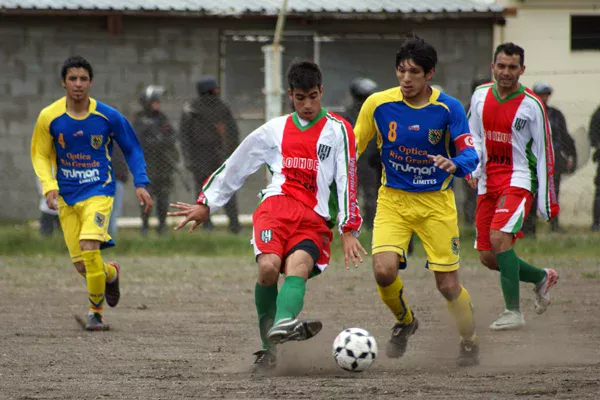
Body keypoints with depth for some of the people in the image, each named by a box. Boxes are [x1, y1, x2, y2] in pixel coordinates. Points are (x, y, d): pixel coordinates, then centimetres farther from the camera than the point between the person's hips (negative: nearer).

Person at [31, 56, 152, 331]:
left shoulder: (108, 117, -7)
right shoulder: (49, 118, -5)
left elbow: (132, 149, 6)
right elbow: (40, 155, 5)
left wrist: (140, 184, -3)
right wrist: (49, 186, -11)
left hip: (99, 192, -3)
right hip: (67, 197, 3)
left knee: (89, 247, -24)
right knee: (81, 265, 2)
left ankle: (95, 311, -7)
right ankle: (111, 274, 38)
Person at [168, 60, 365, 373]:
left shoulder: (337, 130, 11)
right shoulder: (275, 130, 20)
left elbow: (347, 180, 3)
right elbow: (235, 167, 27)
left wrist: (348, 230, -6)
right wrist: (206, 205, 27)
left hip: (314, 221, -2)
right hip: (276, 206, 2)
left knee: (299, 263, -33)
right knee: (268, 267, -28)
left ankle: (283, 324, -60)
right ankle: (268, 347, -15)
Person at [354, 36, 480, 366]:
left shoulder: (449, 108, -11)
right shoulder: (378, 104, -7)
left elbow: (470, 154, -16)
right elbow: (353, 148, 4)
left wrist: (453, 164, -38)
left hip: (436, 203, -1)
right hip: (393, 200, 1)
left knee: (448, 285, -2)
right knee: (384, 271, -21)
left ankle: (470, 343, 26)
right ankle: (404, 322, 12)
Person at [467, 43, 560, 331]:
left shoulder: (531, 105, -8)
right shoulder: (481, 96, 6)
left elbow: (543, 153, -4)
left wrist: (546, 201, -5)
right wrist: (473, 169, -2)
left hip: (519, 180, -6)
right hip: (488, 183, 6)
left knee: (499, 237, -27)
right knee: (488, 258, 5)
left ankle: (513, 312, -20)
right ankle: (542, 278, 31)